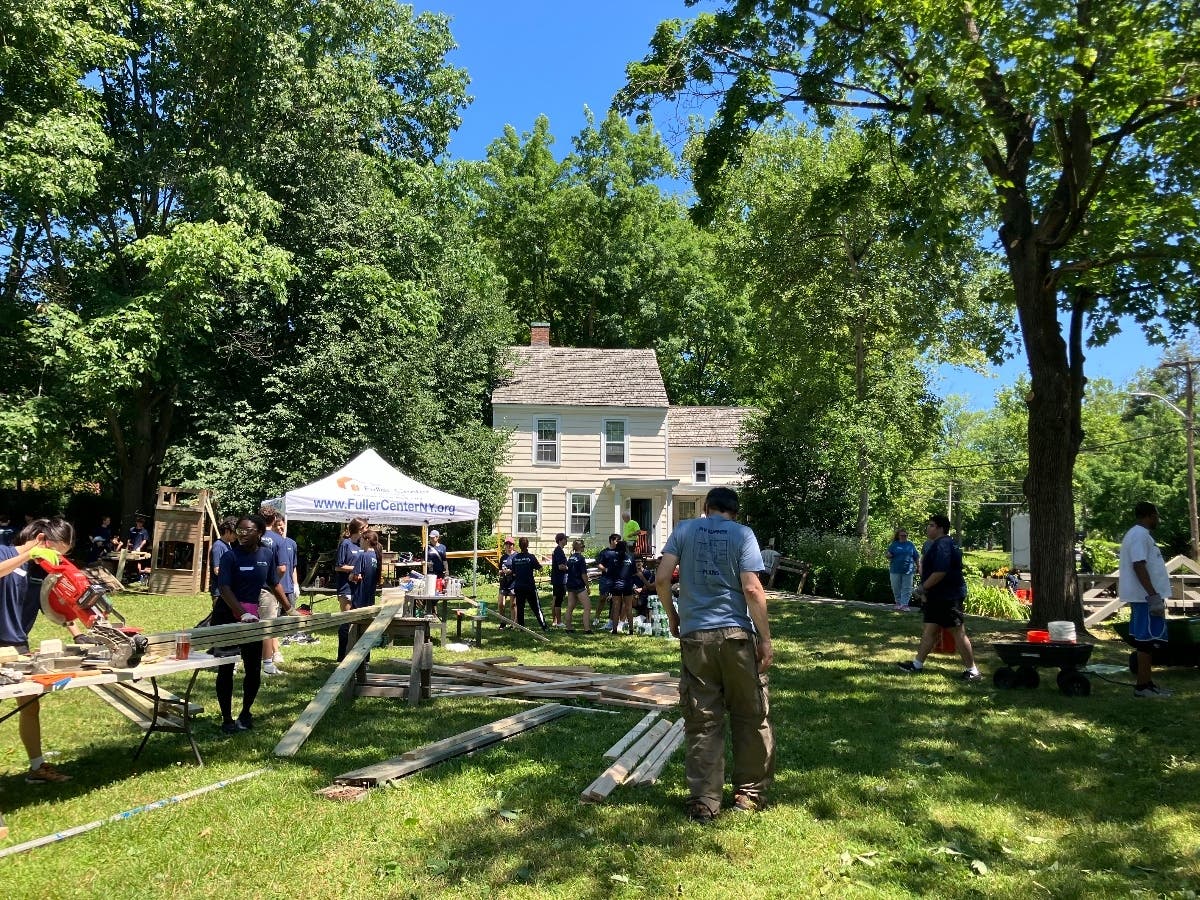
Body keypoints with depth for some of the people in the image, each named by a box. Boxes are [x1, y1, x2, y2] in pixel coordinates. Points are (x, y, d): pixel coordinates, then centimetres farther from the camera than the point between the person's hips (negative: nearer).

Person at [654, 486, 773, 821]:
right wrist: (765, 639, -4)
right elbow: (752, 589, -9)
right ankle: (750, 793, 23)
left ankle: (704, 802, 10)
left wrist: (672, 615, 12)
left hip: (695, 636, 1)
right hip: (738, 635, -1)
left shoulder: (684, 530, 6)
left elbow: (662, 577, -3)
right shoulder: (743, 534, 0)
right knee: (751, 718, 14)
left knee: (702, 723, 7)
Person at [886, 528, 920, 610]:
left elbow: (916, 557, 12)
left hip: (908, 570, 0)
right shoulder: (894, 544, 4)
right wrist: (889, 555, -18)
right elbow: (888, 556, 5)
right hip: (895, 570, 0)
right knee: (896, 588, 4)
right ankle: (898, 603, 18)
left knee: (906, 588, -1)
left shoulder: (911, 544, 7)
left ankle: (904, 604, 1)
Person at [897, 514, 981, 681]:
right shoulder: (937, 544, 17)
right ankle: (917, 663, 17)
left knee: (958, 633, -6)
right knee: (930, 630, 12)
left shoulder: (943, 545, -18)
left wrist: (923, 587, -17)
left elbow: (940, 572, -27)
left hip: (949, 597, -11)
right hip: (938, 597, 11)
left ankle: (972, 670, 0)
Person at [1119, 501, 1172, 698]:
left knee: (1146, 641, 13)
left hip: (1143, 597, 11)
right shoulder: (1140, 535, -14)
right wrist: (1153, 596, -25)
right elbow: (1139, 566, -23)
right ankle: (1143, 685, -6)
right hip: (1146, 596, -11)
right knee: (1148, 640, -8)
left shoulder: (1137, 534, 19)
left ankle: (1146, 682, 19)